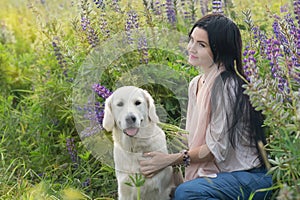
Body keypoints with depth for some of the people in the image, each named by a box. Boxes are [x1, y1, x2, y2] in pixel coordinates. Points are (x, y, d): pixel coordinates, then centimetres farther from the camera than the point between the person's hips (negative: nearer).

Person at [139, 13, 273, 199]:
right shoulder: (195, 84, 10)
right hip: (222, 173, 8)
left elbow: (218, 147, -16)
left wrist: (170, 160, -14)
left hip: (252, 177, -8)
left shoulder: (226, 86, -17)